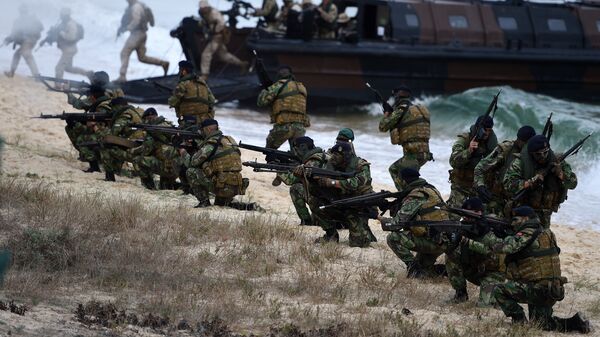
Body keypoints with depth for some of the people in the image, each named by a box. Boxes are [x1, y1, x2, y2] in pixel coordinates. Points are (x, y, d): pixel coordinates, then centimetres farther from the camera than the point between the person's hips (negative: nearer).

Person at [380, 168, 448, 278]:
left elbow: (397, 223, -13)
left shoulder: (414, 197, -12)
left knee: (393, 238, -4)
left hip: (432, 242, -8)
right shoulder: (432, 190, 13)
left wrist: (382, 219, 4)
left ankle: (413, 268, -5)